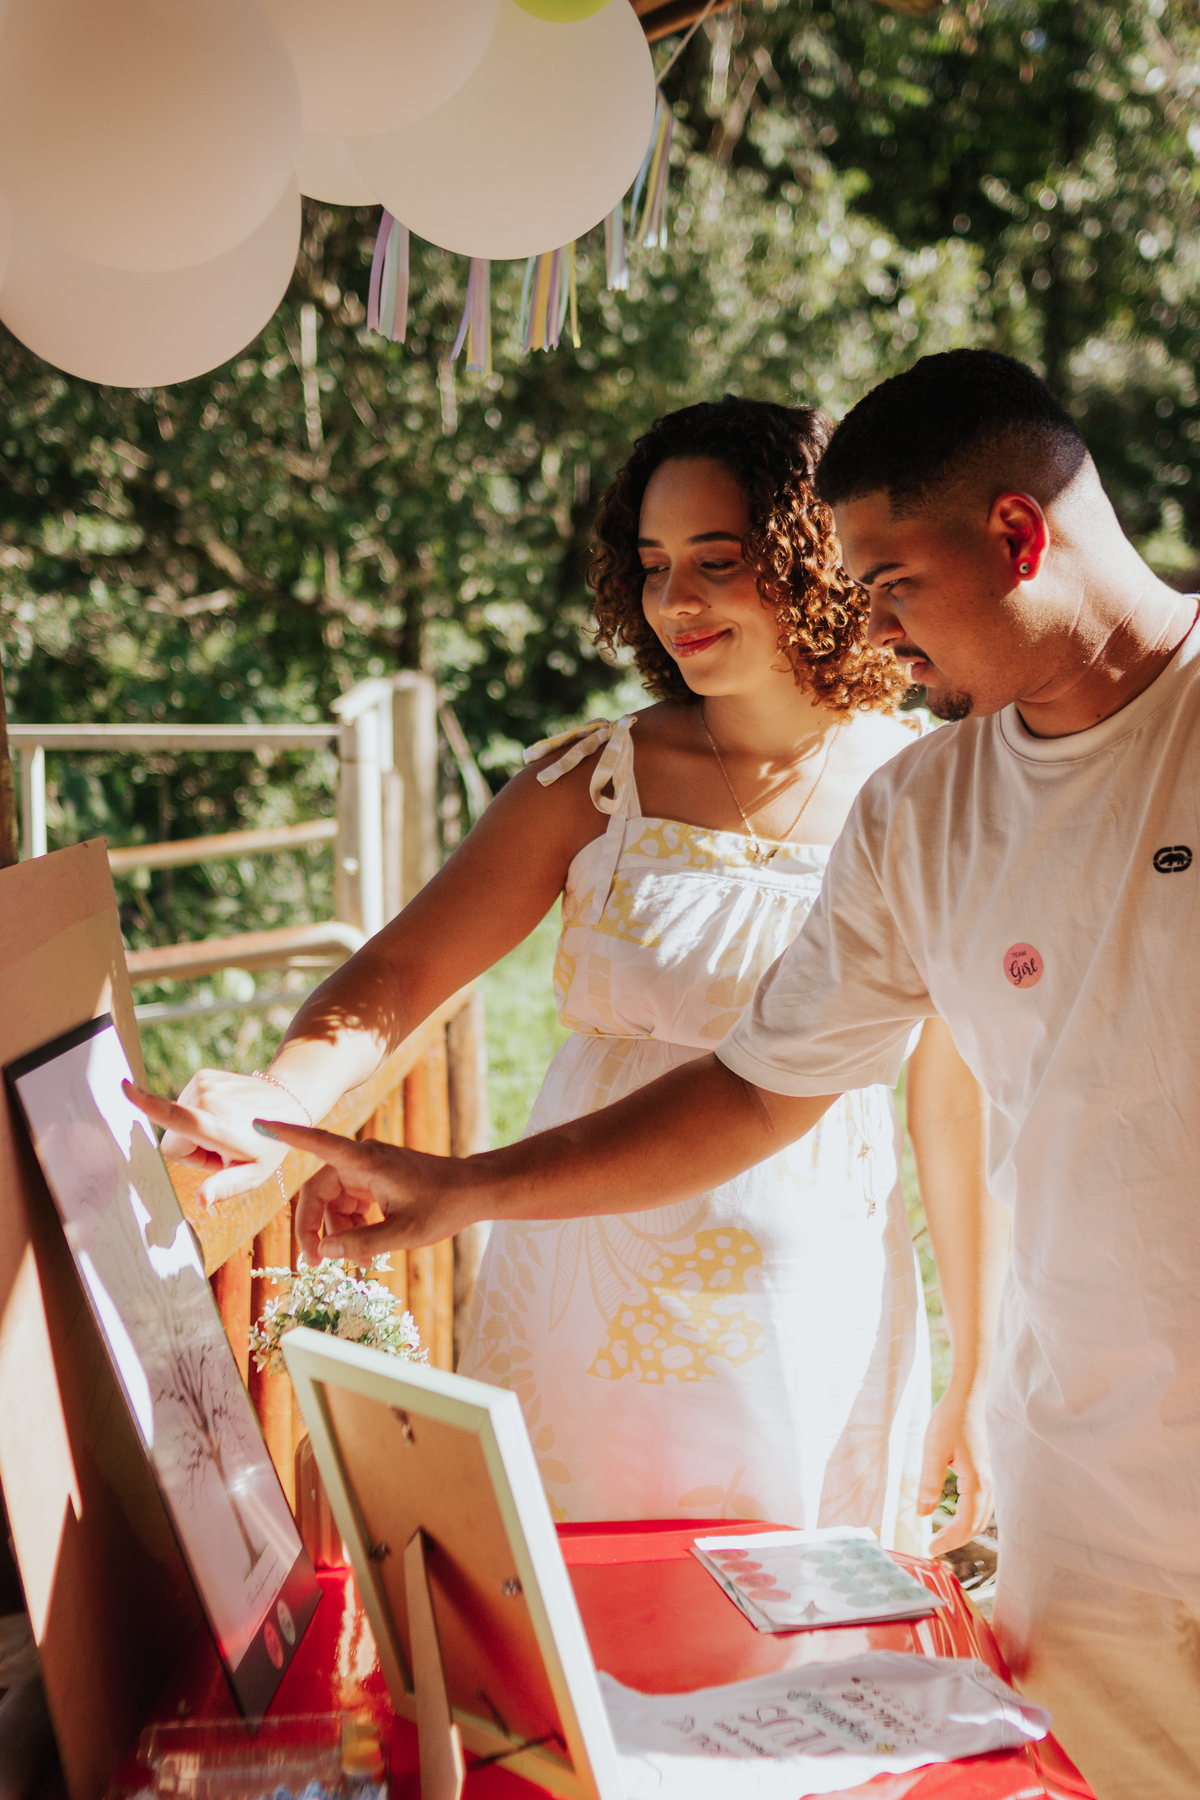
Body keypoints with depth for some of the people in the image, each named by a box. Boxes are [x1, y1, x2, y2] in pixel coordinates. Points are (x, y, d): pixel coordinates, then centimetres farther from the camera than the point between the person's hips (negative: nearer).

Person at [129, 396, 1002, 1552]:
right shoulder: (595, 783, -2)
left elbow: (961, 1115, 1)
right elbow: (399, 970, -7)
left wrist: (973, 1387, 4)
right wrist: (279, 1101, -28)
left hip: (811, 1319, 0)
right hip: (584, 1313, 1)